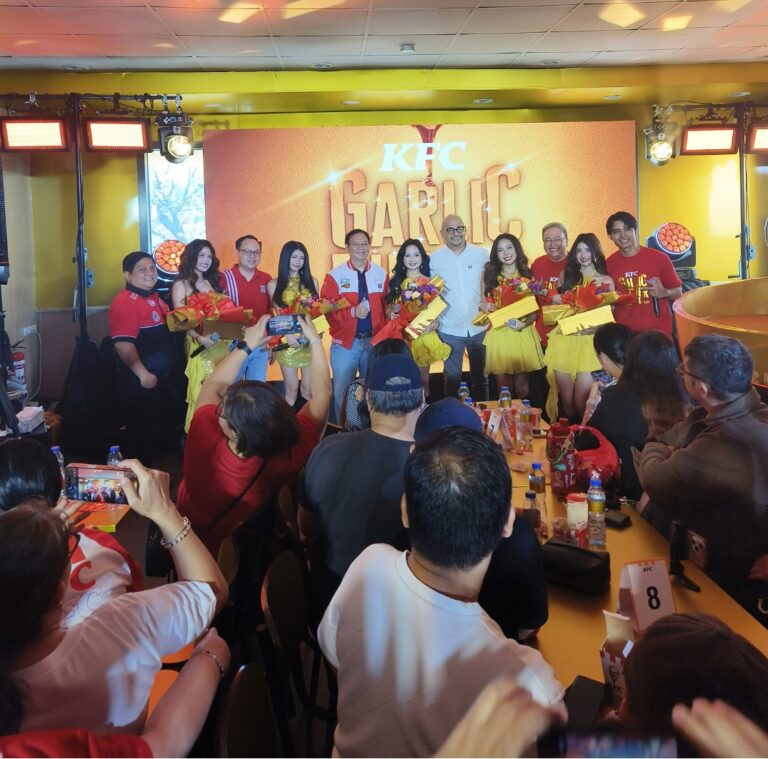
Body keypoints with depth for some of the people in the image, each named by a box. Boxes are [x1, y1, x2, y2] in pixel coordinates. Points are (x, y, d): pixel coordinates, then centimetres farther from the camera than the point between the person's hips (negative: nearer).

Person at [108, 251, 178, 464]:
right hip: (139, 381, -10)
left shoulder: (153, 297, 11)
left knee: (164, 428, 24)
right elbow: (123, 344, -28)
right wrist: (143, 374, -30)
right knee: (142, 434, 3)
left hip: (161, 377, 10)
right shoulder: (125, 302, -20)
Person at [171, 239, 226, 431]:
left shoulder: (212, 282, 16)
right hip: (198, 344, -5)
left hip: (219, 342, 5)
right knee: (201, 394, -4)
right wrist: (202, 338, -23)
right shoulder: (181, 285, -1)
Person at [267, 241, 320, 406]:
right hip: (287, 341, -2)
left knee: (309, 390, 3)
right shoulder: (274, 284, 4)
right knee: (292, 390, 0)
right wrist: (288, 335, -17)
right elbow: (278, 314, -1)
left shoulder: (311, 281, 12)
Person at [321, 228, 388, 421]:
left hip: (374, 341, 2)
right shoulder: (334, 275, -4)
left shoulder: (381, 274, 5)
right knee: (342, 391, 7)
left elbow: (386, 305, 7)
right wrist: (353, 312, -22)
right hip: (345, 343, -2)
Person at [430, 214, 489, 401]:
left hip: (478, 326, 1)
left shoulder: (481, 254, 0)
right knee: (452, 378, 9)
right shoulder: (435, 258, -1)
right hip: (449, 329, -1)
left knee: (480, 377, 14)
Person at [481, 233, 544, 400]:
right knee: (503, 387, 4)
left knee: (521, 386, 6)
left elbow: (536, 309, 2)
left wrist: (524, 323, -16)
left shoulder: (527, 275, 4)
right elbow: (483, 303, 10)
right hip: (498, 335, 0)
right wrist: (483, 306, -13)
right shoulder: (490, 275, 5)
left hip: (522, 335, 0)